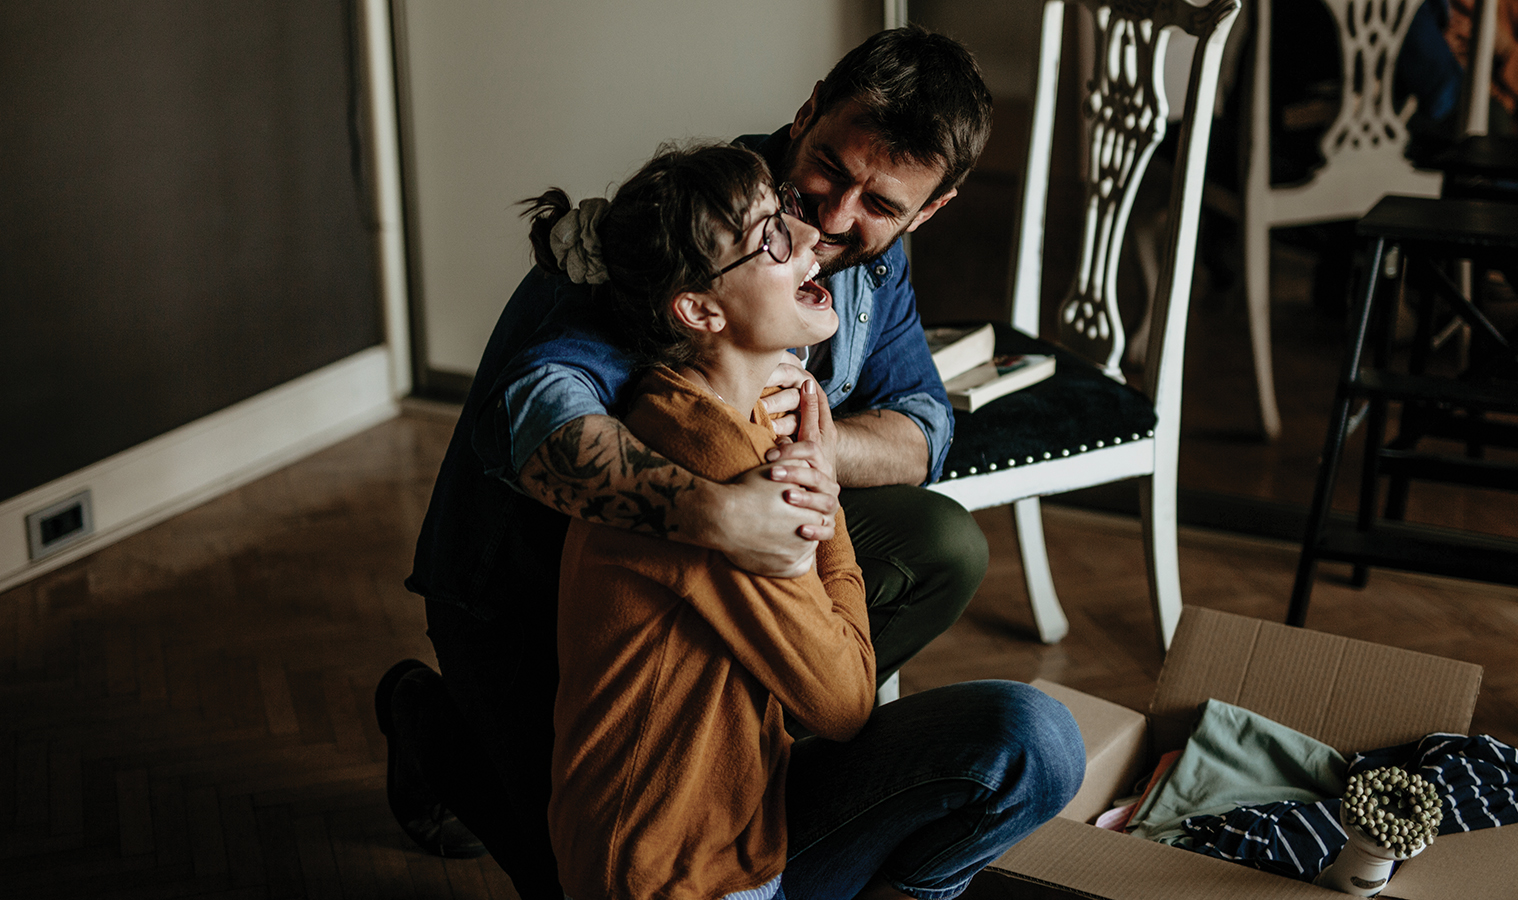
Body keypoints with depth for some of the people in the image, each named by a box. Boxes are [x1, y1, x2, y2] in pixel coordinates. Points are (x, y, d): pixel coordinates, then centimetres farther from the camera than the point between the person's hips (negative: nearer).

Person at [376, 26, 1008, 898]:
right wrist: (714, 509, -62)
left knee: (943, 546, -5)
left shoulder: (872, 251, -6)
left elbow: (920, 424, -7)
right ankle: (444, 732, 17)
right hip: (525, 587, -7)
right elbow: (532, 410, -46)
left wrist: (819, 444, -31)